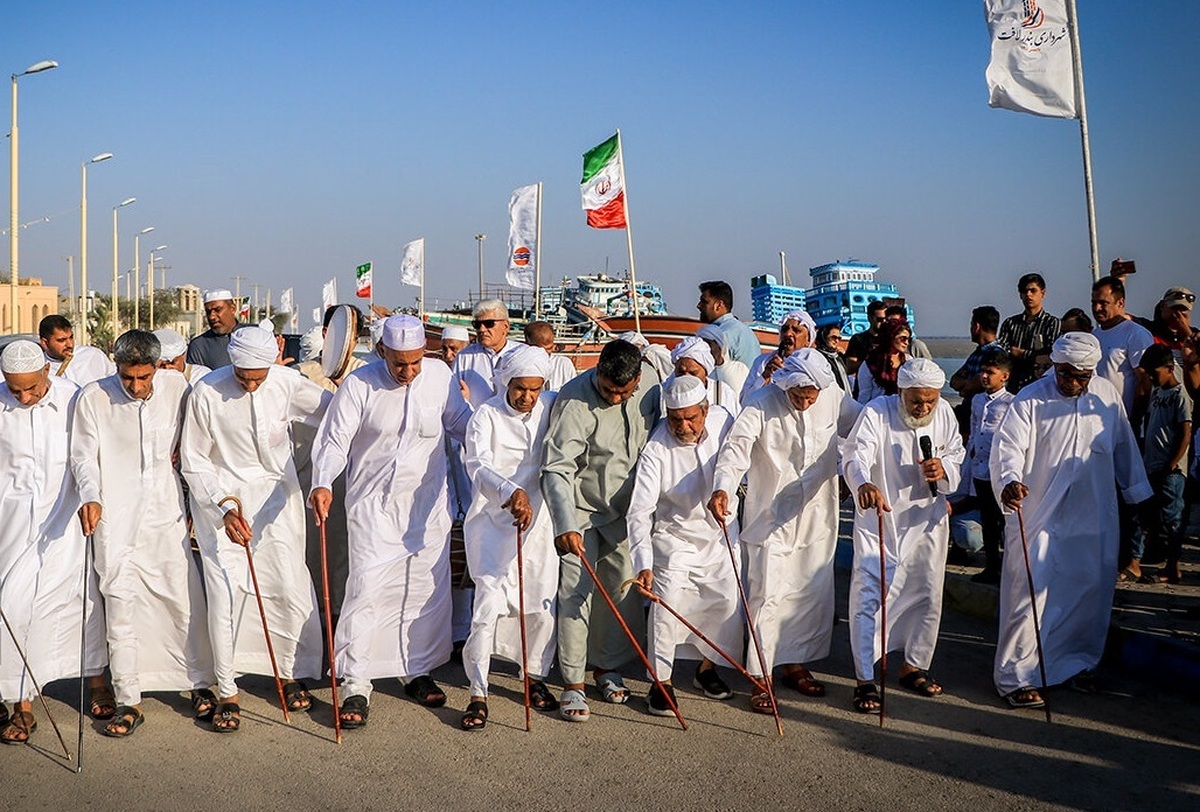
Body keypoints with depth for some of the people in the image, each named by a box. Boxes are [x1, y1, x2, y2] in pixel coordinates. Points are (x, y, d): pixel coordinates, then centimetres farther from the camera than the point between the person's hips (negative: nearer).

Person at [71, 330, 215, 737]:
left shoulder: (176, 386, 0)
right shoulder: (93, 398, -5)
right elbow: (84, 456, -1)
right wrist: (91, 496, -18)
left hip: (167, 512, 1)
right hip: (116, 518, -1)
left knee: (186, 599, 3)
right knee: (120, 606, -1)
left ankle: (202, 684, 20)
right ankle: (127, 702, 10)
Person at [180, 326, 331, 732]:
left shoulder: (287, 382, -9)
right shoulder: (205, 393, -14)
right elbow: (193, 461, -6)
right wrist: (225, 508, -15)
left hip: (275, 497, 2)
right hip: (220, 500, -2)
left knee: (291, 587, 0)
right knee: (224, 593, -7)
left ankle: (293, 674, 22)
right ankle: (226, 692, 6)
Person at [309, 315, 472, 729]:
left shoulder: (440, 375, -2)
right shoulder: (359, 384, -11)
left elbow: (462, 422, 11)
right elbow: (335, 441, -12)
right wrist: (322, 483, -27)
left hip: (427, 507, 4)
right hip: (373, 508, -3)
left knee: (427, 592, 11)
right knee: (367, 593, -8)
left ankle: (418, 670, 30)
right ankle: (355, 685, 2)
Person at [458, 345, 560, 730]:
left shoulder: (552, 407, 3)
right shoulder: (486, 416, -9)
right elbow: (478, 465, -25)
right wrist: (511, 491, -43)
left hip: (538, 519, 4)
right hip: (493, 522, -4)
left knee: (543, 605, 7)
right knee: (489, 604, -11)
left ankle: (536, 678, 29)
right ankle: (478, 694, 1)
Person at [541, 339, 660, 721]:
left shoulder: (649, 389, -7)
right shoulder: (575, 400, -23)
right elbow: (557, 468, -25)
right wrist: (565, 525, -33)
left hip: (625, 508, 5)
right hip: (581, 508, -5)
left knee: (624, 589, 9)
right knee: (575, 591, -8)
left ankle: (607, 667, 27)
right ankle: (573, 683, 2)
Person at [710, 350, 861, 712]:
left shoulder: (835, 399, -3)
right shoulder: (761, 404, -15)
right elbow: (736, 447, -26)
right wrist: (722, 487, -44)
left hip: (817, 516, 5)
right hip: (771, 517, -5)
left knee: (814, 594, 13)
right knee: (768, 596, -5)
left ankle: (795, 664, 31)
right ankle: (761, 677, 6)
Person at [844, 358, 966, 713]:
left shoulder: (945, 414, -1)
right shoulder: (876, 413, -17)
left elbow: (956, 455, 11)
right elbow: (857, 455, -31)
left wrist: (944, 468, -13)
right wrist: (863, 484, -53)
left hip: (927, 520, 5)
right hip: (879, 521, -5)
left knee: (927, 597, 14)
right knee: (868, 597, -9)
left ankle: (914, 666, 34)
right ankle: (865, 679, -1)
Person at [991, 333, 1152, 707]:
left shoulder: (1107, 395, 6)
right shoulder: (1031, 401, -9)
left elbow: (1124, 447, 17)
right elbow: (1008, 447, -20)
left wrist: (1138, 494, 22)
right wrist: (1009, 481, -39)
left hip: (1094, 520, 5)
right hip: (1039, 517, -5)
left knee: (1091, 590, 13)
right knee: (1029, 593, -6)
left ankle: (1077, 662, 32)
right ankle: (1014, 676, 2)